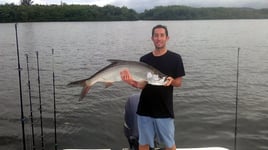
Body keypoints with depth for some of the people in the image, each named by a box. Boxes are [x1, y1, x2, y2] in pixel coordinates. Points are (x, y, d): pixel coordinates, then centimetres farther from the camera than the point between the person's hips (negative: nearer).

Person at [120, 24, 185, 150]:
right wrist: (130, 81, -20)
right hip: (145, 109, 2)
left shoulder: (175, 58, -4)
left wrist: (171, 81, -23)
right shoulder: (144, 59, 3)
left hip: (164, 110, -2)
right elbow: (141, 84, 0)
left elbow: (179, 83, 0)